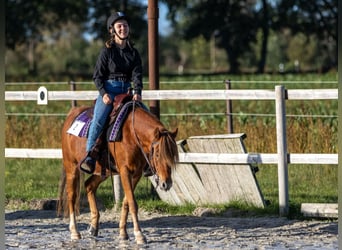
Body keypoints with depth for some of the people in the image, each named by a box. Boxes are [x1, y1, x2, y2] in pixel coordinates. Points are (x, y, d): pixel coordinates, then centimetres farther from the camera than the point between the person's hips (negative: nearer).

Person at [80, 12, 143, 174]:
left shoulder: (133, 52, 11)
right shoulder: (107, 51, 0)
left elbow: (137, 74, 0)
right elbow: (97, 76, -1)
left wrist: (137, 92, -18)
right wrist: (103, 93, -17)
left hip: (126, 91, 5)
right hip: (108, 90, -5)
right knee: (98, 119, -28)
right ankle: (89, 156, -28)